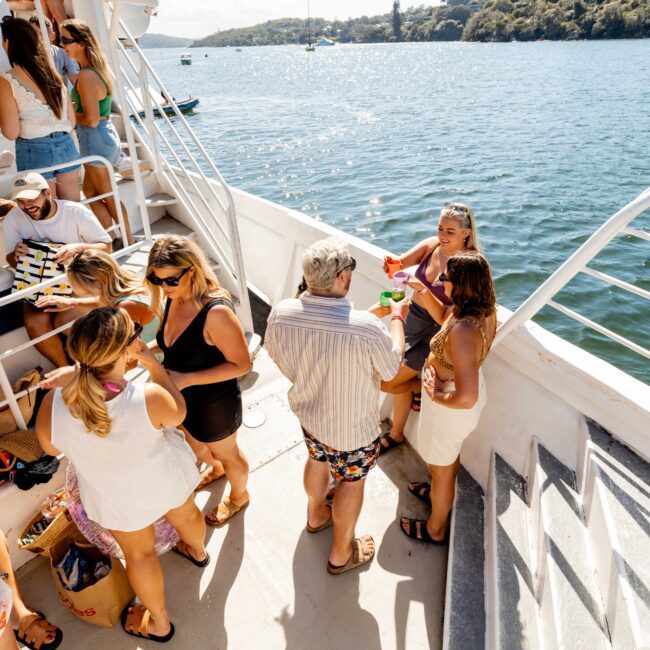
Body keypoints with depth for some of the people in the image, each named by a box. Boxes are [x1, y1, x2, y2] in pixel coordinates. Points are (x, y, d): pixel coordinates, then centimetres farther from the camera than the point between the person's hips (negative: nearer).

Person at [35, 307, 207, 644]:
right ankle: (198, 551, 68)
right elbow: (177, 413, -13)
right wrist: (152, 363, -13)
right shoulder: (150, 398, -39)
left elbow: (51, 448, -9)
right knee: (185, 515, 34)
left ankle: (158, 623, 52)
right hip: (167, 480, 0)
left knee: (139, 553, 28)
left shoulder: (52, 406, -33)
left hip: (117, 499, 0)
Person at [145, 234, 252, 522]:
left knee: (226, 453, 22)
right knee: (195, 444, 34)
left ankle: (238, 496, 54)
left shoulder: (216, 312, -35)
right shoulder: (174, 299, -11)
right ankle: (216, 470, 68)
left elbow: (241, 364, -28)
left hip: (214, 405, -7)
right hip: (184, 399, 8)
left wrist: (186, 378, -32)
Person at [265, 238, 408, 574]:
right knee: (351, 480, 22)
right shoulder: (367, 328, -37)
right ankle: (341, 553, 45)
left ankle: (316, 514, 63)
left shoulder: (281, 313, -24)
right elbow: (391, 368, -17)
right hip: (353, 429, -5)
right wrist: (397, 319, -1)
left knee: (317, 459, 33)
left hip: (307, 414, 5)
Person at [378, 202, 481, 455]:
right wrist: (391, 264, -38)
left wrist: (427, 295, -43)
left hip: (434, 332, -6)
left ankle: (420, 390, 27)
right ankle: (396, 434, 42)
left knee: (386, 382, -5)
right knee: (399, 379, 20)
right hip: (411, 319, 6)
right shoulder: (431, 245, -5)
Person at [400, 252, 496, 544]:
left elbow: (465, 398, -44)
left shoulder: (462, 331, -42)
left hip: (450, 407, -8)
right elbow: (445, 316, 8)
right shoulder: (484, 309, -14)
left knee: (441, 466, 19)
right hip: (467, 388, 8)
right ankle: (438, 493, 65)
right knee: (450, 454, 34)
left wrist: (436, 396, -25)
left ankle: (435, 529, 47)